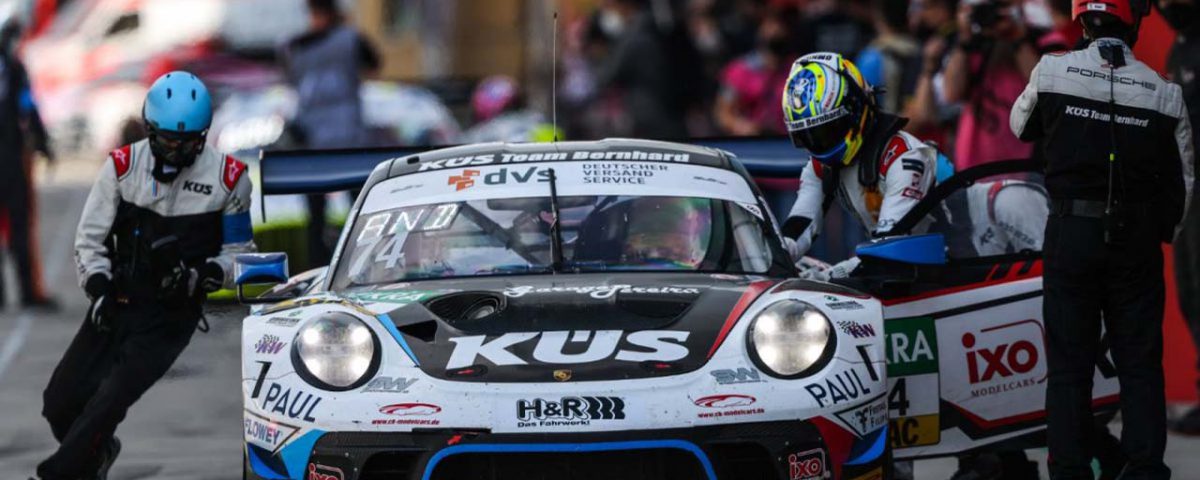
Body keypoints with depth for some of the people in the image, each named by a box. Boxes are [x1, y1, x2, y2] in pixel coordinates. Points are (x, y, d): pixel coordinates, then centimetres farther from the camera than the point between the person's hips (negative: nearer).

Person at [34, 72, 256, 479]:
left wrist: (204, 274, -15)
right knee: (60, 403, 1)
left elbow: (238, 251, 5)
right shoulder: (123, 166, -1)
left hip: (173, 314, -3)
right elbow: (89, 239, 4)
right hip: (117, 304, 3)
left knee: (111, 400, -19)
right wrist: (99, 289, -12)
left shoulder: (228, 178, -4)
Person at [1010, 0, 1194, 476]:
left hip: (1071, 236, 0)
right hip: (1138, 240, 1)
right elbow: (1181, 182, 6)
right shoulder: (1165, 94, -2)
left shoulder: (1053, 72, -6)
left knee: (1068, 365, 5)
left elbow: (1021, 126, 15)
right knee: (1140, 364, 7)